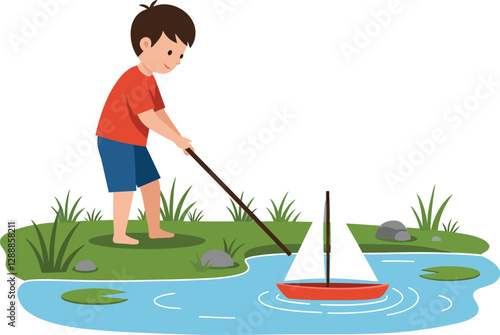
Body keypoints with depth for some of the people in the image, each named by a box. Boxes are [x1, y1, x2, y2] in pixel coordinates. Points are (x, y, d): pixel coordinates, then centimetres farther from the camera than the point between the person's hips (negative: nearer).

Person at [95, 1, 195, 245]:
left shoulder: (149, 81, 10)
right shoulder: (134, 81, -25)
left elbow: (161, 114, 11)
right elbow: (148, 119, -30)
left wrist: (180, 139, 2)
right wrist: (177, 139, -24)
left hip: (133, 145, 10)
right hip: (115, 142, -10)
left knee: (151, 183, 12)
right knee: (125, 187, -7)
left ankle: (154, 229, 21)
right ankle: (119, 234, 4)